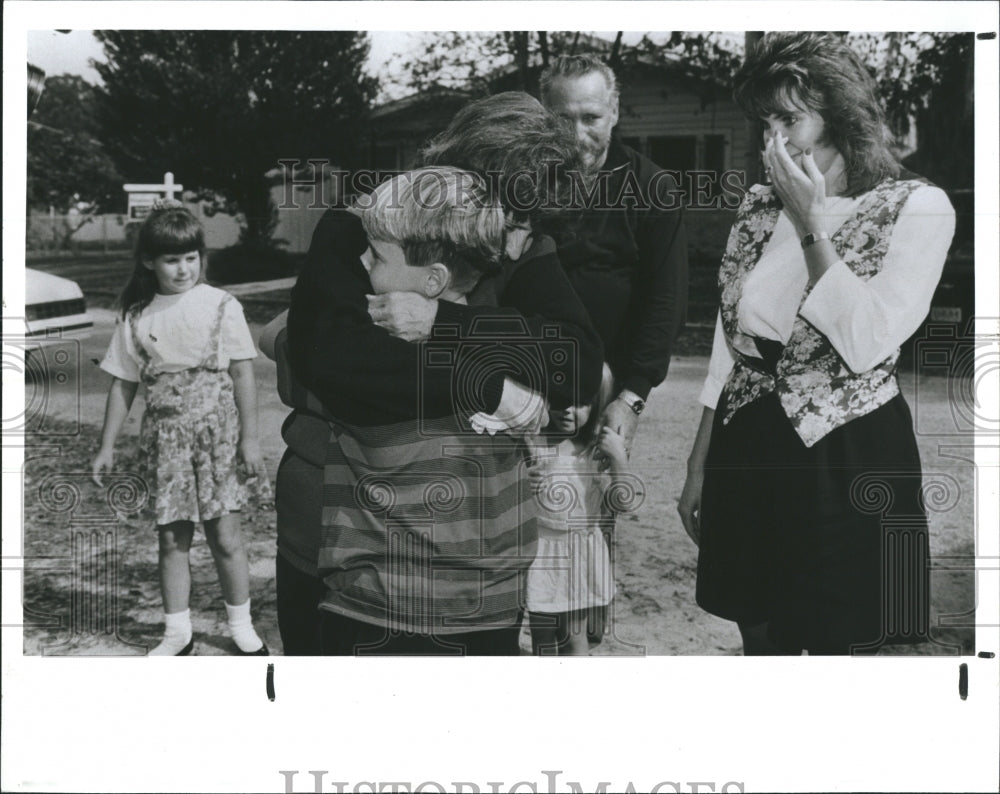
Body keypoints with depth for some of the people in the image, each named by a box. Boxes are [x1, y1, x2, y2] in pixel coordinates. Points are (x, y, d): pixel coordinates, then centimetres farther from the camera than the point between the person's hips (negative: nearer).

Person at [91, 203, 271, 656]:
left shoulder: (220, 306, -4)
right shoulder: (137, 317, 3)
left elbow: (243, 375, -3)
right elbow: (123, 385, 8)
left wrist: (250, 438, -6)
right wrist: (106, 447, 8)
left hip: (216, 432, -2)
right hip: (165, 436, 2)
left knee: (223, 534, 2)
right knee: (172, 537, 7)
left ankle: (242, 626, 17)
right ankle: (177, 633, 20)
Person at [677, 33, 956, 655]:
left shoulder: (918, 207, -7)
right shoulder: (759, 207, 8)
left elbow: (866, 342, -20)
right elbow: (728, 348, 11)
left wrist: (811, 224, -15)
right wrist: (699, 466, 10)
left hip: (846, 457, -5)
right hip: (746, 452, 5)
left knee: (838, 646, 5)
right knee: (760, 639, 14)